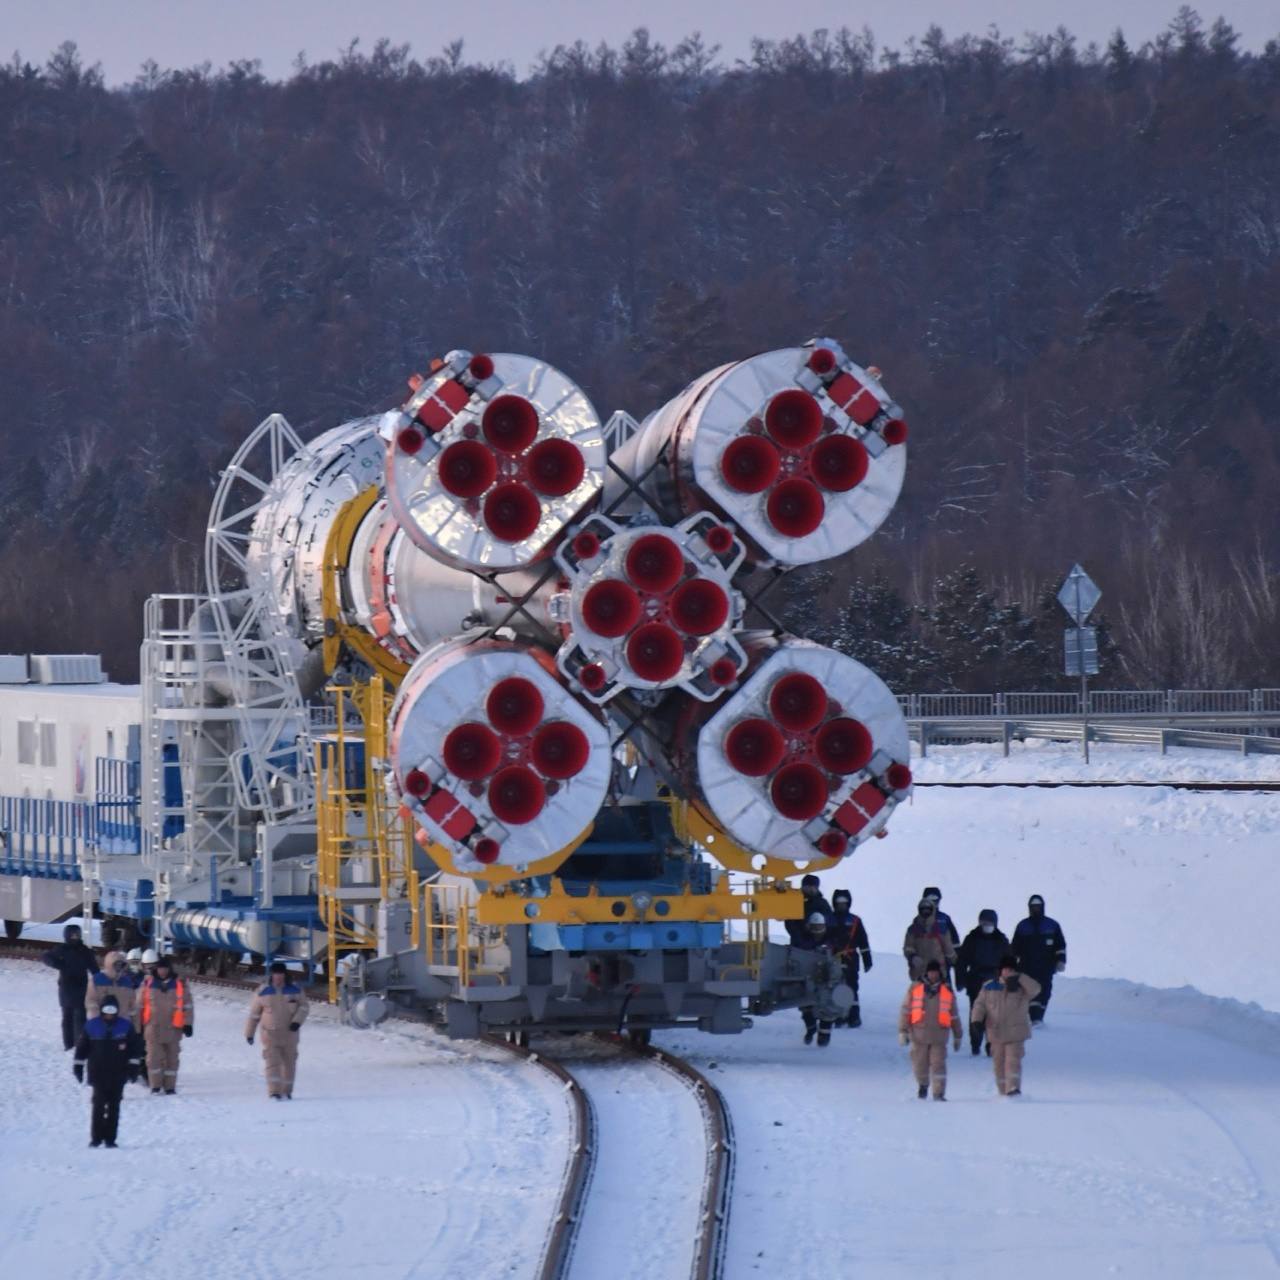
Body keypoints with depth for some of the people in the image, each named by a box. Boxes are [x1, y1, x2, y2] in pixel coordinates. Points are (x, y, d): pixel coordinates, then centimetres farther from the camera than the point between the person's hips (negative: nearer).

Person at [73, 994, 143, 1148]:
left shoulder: (126, 1026, 1)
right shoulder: (91, 1026, 1)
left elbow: (135, 1047, 5)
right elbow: (82, 1047, 7)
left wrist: (134, 1066, 2)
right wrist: (78, 1066, 6)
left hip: (118, 1075, 1)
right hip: (98, 1074, -1)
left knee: (114, 1106, 3)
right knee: (99, 1105, -7)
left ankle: (110, 1138, 8)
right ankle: (96, 1137, -2)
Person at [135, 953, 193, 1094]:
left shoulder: (180, 985, 4)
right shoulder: (147, 984, 4)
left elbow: (187, 1005, 7)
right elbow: (139, 1006, 9)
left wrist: (187, 1024, 1)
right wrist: (138, 1026, 8)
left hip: (173, 1028, 0)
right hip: (153, 1028, 0)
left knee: (171, 1058, 6)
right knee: (154, 1057, -5)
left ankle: (170, 1086, 13)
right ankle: (155, 1086, 3)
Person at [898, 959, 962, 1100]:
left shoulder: (947, 992, 7)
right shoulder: (915, 989, 3)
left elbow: (954, 1016, 14)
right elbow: (905, 1011, 5)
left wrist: (957, 1036, 16)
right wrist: (903, 1031, -1)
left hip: (938, 1036, -1)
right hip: (919, 1035, 1)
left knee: (938, 1064, -9)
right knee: (920, 1063, 8)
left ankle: (939, 1093, -7)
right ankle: (923, 1085, 35)